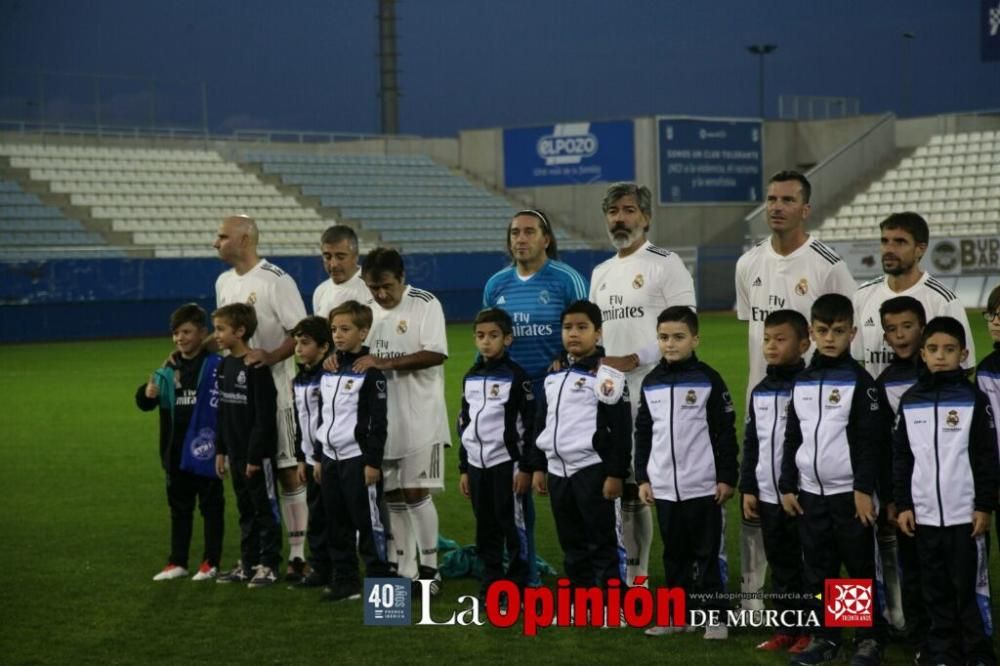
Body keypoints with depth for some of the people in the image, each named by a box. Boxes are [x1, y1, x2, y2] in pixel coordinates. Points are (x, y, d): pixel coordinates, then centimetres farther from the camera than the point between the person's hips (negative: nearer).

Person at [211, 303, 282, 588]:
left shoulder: (256, 368, -17)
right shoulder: (224, 365, 9)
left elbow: (264, 416, -18)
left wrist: (255, 455, -18)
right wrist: (221, 450, 13)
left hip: (258, 453, -8)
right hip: (236, 453, 8)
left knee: (265, 509, 2)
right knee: (245, 510, 14)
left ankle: (269, 565, 8)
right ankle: (248, 563, 22)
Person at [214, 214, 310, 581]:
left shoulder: (275, 280, -12)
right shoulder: (223, 282, 13)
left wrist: (270, 356, -27)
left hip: (274, 389, -8)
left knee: (287, 470, -4)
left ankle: (298, 554, 0)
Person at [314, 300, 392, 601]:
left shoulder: (370, 371, -10)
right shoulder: (329, 370, 13)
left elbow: (378, 420, -13)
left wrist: (373, 461, -15)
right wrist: (318, 457, 16)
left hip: (358, 458, -7)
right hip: (332, 457, 8)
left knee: (369, 522, -4)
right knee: (337, 525, 10)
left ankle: (378, 582, 2)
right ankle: (345, 581, 18)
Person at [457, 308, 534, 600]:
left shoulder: (516, 377, -7)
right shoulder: (470, 378, 11)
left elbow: (530, 424, -9)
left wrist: (526, 467, -12)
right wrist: (463, 468, 14)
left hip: (506, 462, -6)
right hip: (477, 463, 6)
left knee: (512, 524, -2)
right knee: (486, 528, 9)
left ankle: (518, 584, 4)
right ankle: (491, 582, 17)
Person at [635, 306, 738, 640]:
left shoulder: (709, 380, -5)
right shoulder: (651, 383, 8)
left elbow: (726, 433, -5)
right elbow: (643, 434, 13)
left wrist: (727, 477, -7)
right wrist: (643, 477, 9)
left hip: (704, 486, -4)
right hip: (664, 487, 4)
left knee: (708, 554, 1)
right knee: (674, 554, 13)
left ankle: (716, 616, 8)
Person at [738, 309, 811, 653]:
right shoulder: (760, 392, 11)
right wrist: (748, 488, 10)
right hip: (768, 496, 6)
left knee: (807, 564, 1)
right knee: (780, 564, 12)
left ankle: (809, 630, 8)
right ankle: (786, 628, 19)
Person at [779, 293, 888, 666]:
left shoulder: (859, 381, -6)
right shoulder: (802, 382, 9)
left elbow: (870, 439, -10)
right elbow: (792, 438, 13)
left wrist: (864, 489, -14)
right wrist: (787, 486, 9)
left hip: (849, 493, -5)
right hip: (810, 494, 5)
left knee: (860, 568, 2)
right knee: (817, 571, 10)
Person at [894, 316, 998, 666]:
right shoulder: (910, 400, 7)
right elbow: (902, 457, 9)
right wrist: (903, 504, 4)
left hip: (966, 515, -3)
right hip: (924, 515, 3)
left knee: (969, 587, -1)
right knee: (936, 590, 9)